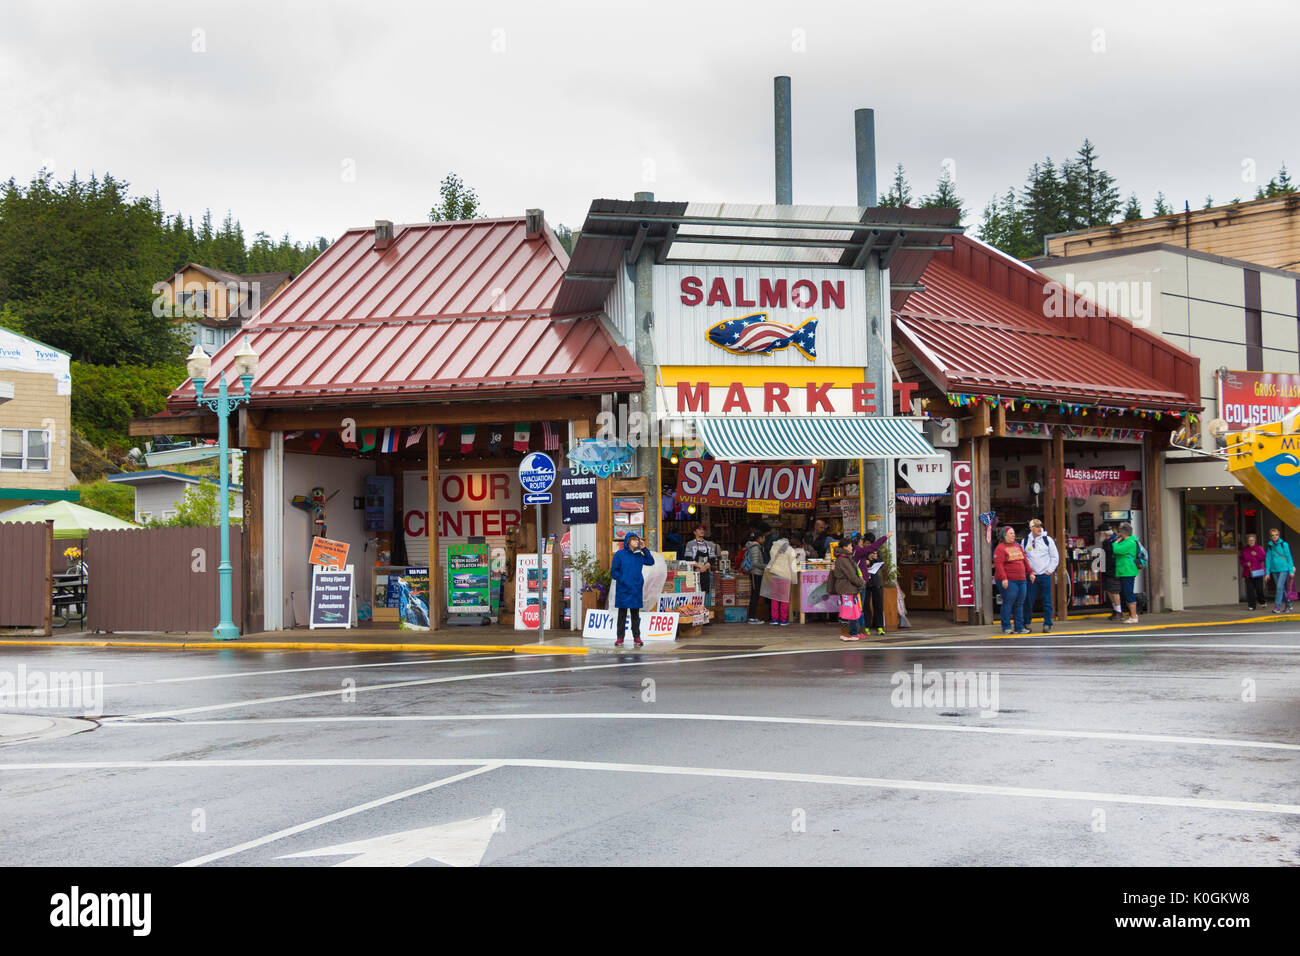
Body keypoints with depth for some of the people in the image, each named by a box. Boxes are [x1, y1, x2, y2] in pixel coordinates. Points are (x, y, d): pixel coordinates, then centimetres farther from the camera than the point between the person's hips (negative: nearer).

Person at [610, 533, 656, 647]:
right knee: (622, 614, 1)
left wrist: (644, 549, 1)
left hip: (636, 590, 3)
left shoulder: (639, 555, 10)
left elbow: (651, 561, 6)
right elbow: (613, 571, -2)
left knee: (635, 614, 8)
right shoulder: (620, 555, -3)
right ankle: (619, 638, 5)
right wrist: (622, 580, -12)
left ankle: (637, 637, 13)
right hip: (623, 589, -3)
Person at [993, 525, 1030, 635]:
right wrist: (1003, 578, -22)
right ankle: (1006, 627, 2)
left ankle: (1019, 627, 13)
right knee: (1008, 603, -5)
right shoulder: (1000, 548, -7)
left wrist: (1030, 573, 19)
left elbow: (1025, 560, 24)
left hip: (1021, 580, 7)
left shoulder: (1017, 546, 18)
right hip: (1009, 581, -7)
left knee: (1019, 604, 8)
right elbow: (998, 564, -15)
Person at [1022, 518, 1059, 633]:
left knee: (1047, 601, -1)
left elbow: (1055, 557, 5)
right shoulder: (1025, 541, 7)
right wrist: (1028, 572, 4)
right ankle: (1027, 623, 9)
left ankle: (1047, 624, 4)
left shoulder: (1048, 539, 3)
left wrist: (1050, 570, -2)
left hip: (1045, 575, -1)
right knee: (1028, 601, -1)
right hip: (1031, 576, 1)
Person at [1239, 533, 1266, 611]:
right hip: (1248, 572, 2)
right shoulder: (1244, 550, 10)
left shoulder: (1259, 548, 3)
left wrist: (1256, 555, -15)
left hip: (1257, 571, -2)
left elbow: (1264, 558, -3)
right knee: (1250, 589, -4)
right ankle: (1252, 605, 3)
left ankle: (1262, 601, 21)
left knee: (1259, 588, -7)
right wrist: (1245, 563, -4)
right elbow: (1241, 560, 15)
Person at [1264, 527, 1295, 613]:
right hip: (1274, 570, 4)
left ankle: (1277, 606, -16)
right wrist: (1267, 572, 7)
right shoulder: (1269, 546, 6)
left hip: (1284, 569, -4)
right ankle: (1288, 605, 24)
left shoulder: (1284, 544, -3)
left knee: (1279, 587, -15)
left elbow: (1289, 557, -1)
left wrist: (1291, 570, -3)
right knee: (1282, 588, 10)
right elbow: (1268, 559, 10)